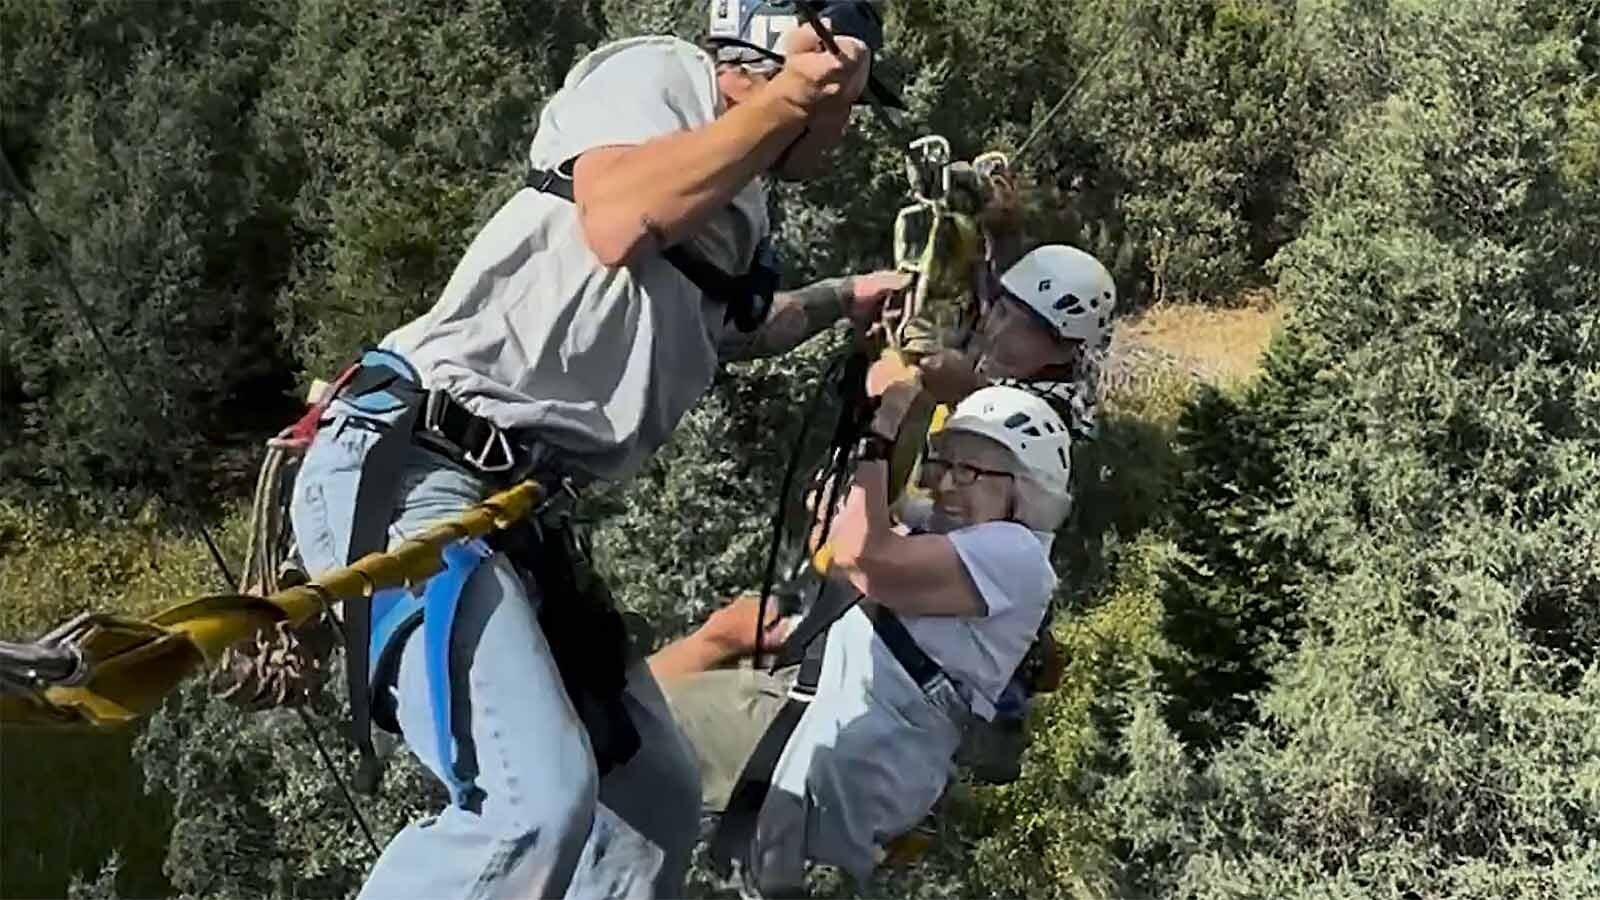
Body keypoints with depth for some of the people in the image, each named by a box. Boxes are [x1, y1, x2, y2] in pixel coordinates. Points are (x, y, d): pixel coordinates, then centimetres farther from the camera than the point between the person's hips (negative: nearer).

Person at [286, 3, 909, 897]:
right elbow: (619, 224, -26)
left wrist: (846, 301, 41)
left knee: (656, 799, 12)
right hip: (403, 473, -10)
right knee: (540, 801, -27)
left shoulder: (740, 210, 22)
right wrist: (789, 95, -19)